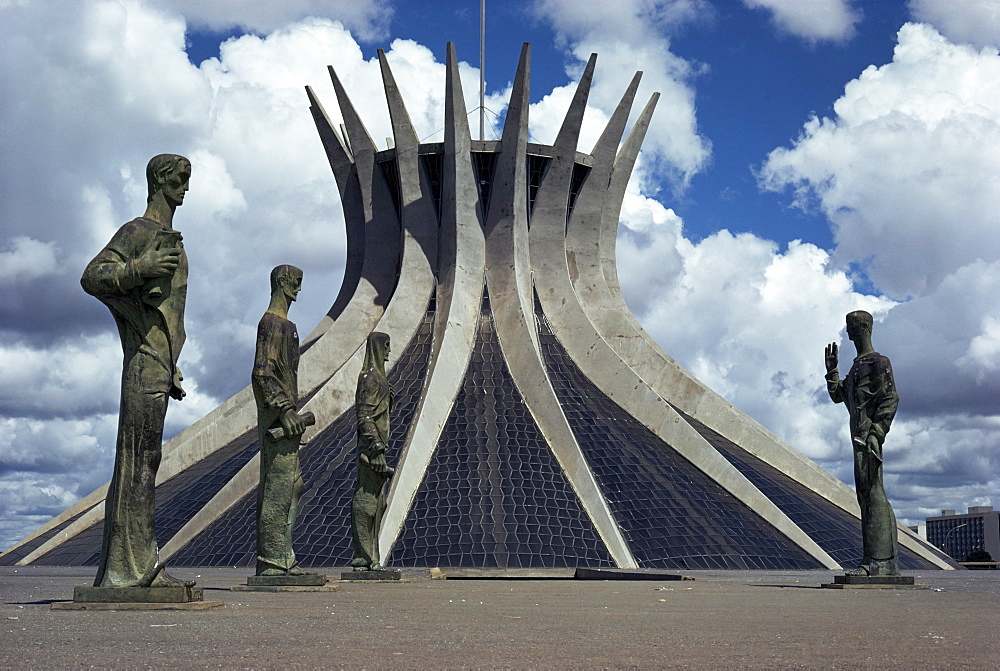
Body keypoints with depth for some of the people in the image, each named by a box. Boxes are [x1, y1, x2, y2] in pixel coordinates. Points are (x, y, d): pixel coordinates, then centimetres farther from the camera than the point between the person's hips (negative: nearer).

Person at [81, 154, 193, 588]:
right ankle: (126, 567, -12)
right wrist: (139, 268, -27)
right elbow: (91, 277, -13)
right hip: (144, 361, -9)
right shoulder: (137, 232, -3)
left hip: (162, 363, 9)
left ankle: (139, 566, 8)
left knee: (145, 460, 7)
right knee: (138, 458, -12)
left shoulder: (170, 241, 24)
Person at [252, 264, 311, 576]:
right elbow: (263, 373, -19)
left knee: (291, 486, 10)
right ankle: (272, 560, -9)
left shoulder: (285, 325, 22)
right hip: (276, 415, -11)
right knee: (278, 486, -10)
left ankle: (282, 558, 14)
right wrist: (284, 410, -23)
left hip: (283, 416, 11)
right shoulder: (272, 323, -10)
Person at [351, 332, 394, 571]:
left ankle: (369, 555, 15)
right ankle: (363, 556, -6)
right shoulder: (370, 378, -12)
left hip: (376, 446, 11)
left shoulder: (377, 377, 19)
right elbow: (365, 417, -19)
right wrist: (376, 448, -23)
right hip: (372, 446, -11)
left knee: (376, 502, 11)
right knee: (367, 499, -8)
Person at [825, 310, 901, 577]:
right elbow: (838, 395, 29)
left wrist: (876, 432, -21)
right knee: (868, 496, 7)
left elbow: (891, 399, -13)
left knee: (872, 494, -14)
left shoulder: (879, 362, -3)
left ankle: (879, 560, -18)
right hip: (860, 437, 10)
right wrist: (831, 369, 18)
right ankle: (887, 562, 9)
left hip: (869, 436, -10)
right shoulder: (857, 366, 25)